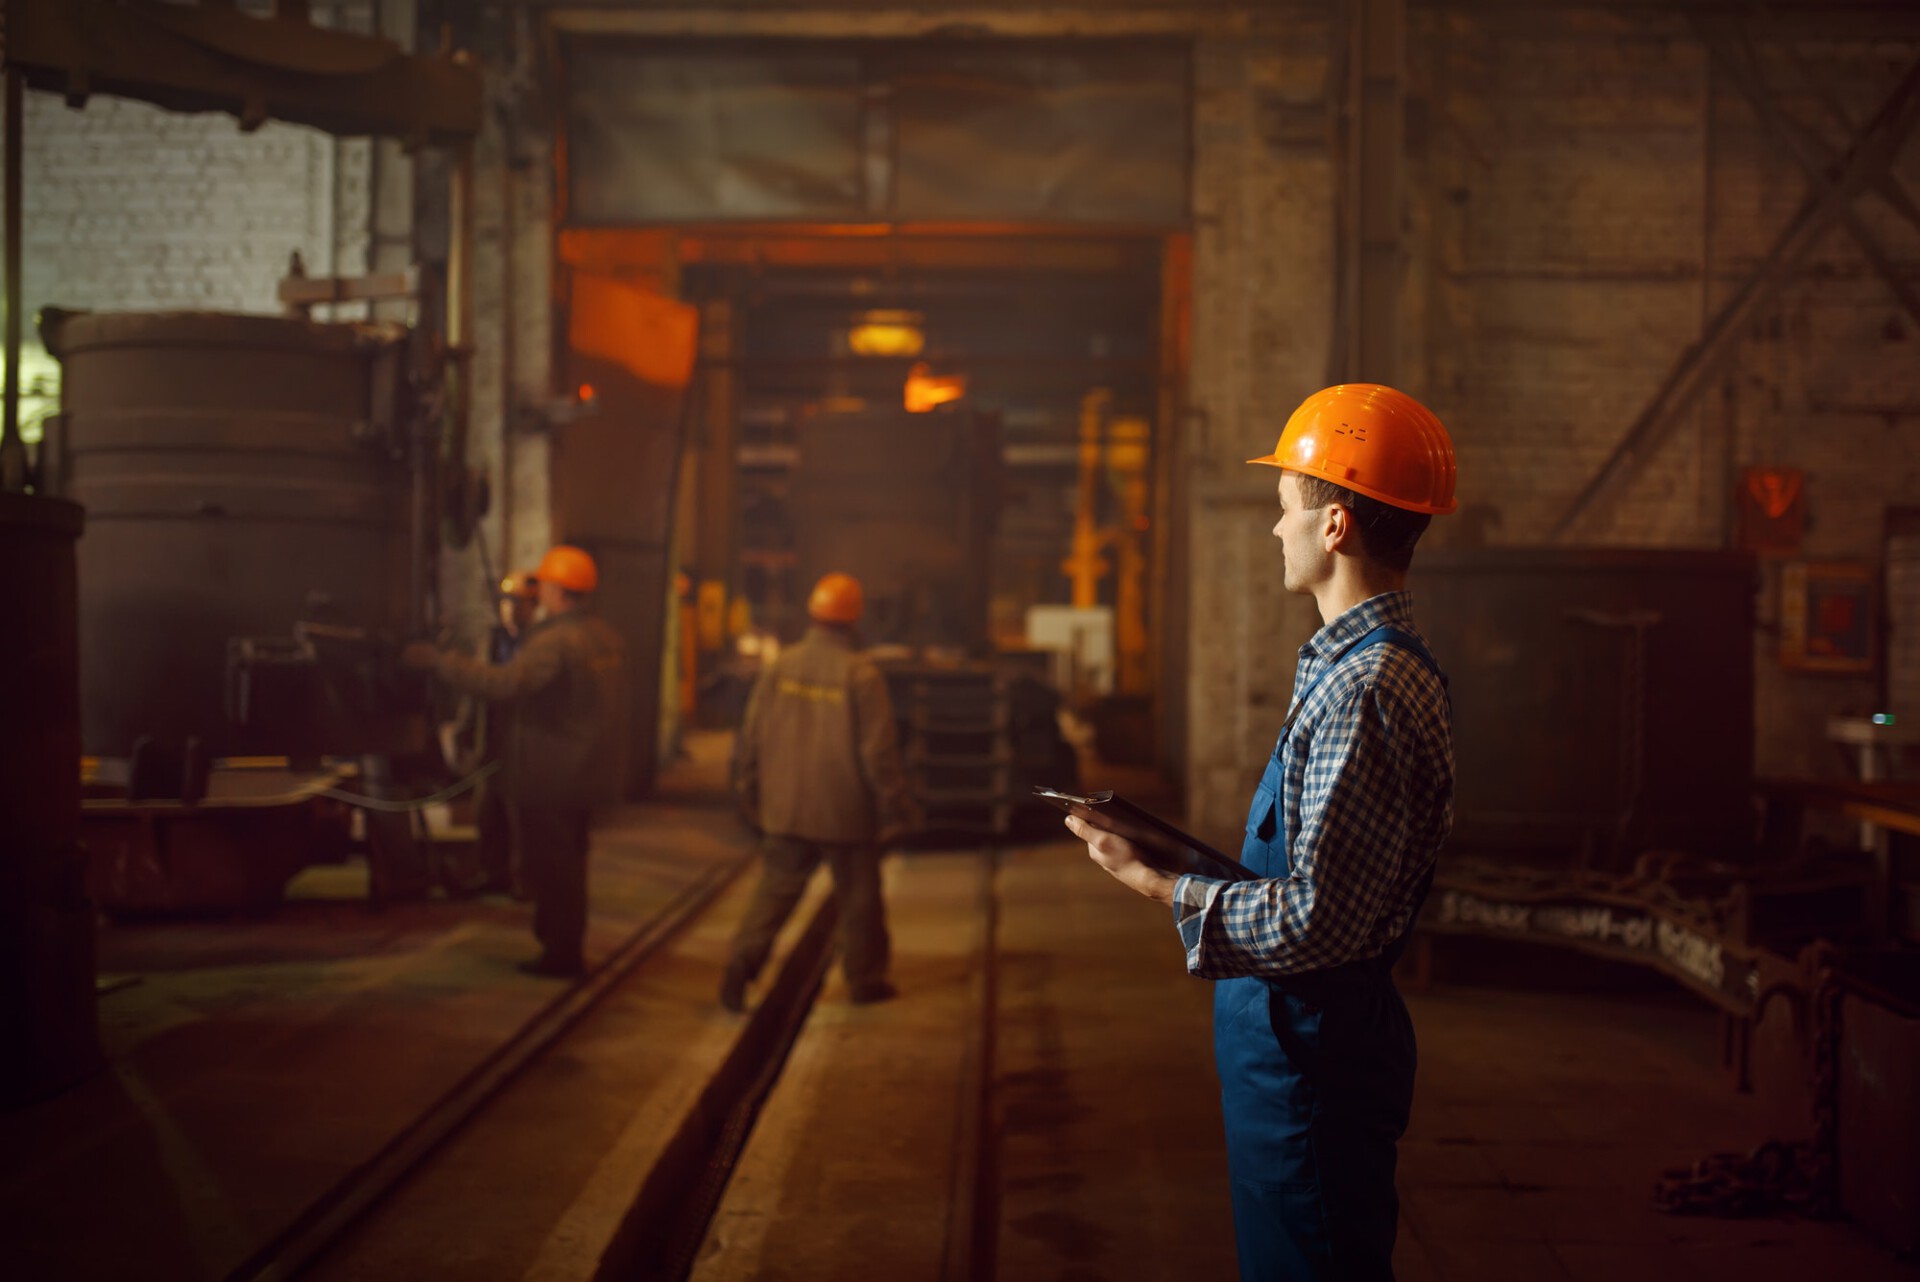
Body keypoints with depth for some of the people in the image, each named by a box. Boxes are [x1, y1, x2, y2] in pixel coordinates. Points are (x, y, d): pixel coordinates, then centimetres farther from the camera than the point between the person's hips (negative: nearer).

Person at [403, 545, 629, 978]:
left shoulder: (554, 641, -22)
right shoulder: (606, 637, 8)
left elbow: (505, 683, -33)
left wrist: (438, 661, -28)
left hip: (547, 778, -9)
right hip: (585, 774, 9)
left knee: (548, 867, 1)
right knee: (567, 864, 19)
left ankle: (561, 953, 6)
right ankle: (568, 948, 27)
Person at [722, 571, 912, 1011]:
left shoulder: (780, 666, -2)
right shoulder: (861, 675, -13)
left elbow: (751, 735, 5)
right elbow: (879, 749, -12)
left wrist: (750, 794, 17)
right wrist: (892, 810, -3)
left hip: (785, 809, 3)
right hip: (845, 812, -3)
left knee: (774, 889, 8)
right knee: (859, 897, 12)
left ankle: (743, 961, -10)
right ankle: (865, 979, 22)